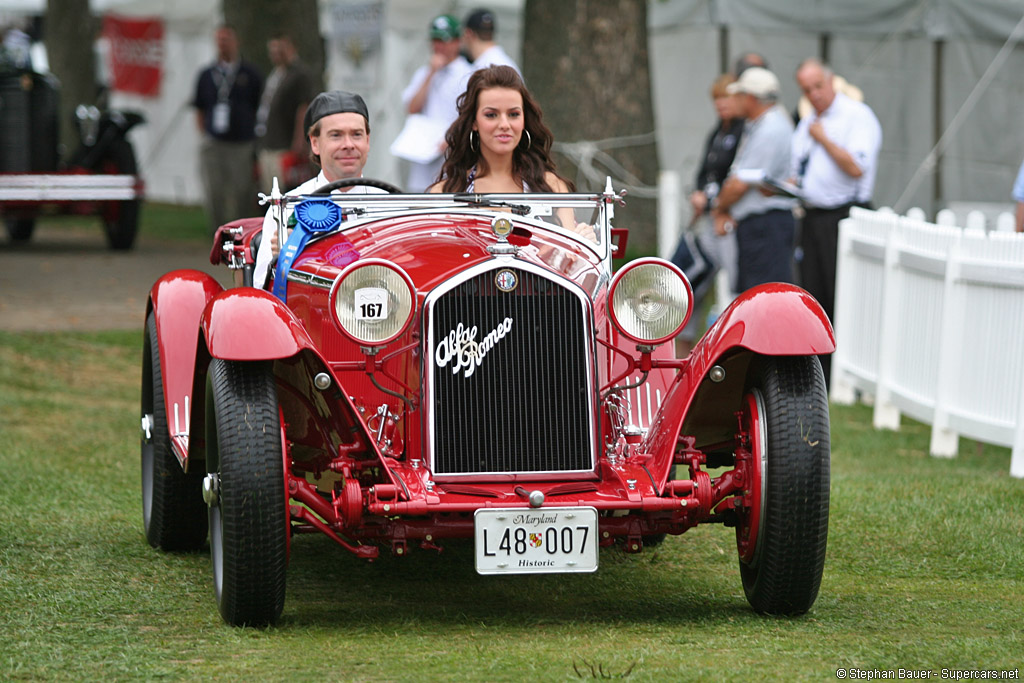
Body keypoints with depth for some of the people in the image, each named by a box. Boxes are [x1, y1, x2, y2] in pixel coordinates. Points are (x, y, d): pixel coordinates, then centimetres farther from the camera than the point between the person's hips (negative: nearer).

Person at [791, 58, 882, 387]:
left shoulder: (858, 116, -6)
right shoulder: (806, 124, 19)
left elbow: (856, 168, -18)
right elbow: (796, 174, 24)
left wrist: (823, 138, -12)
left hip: (844, 217, -7)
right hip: (812, 218, 8)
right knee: (814, 297, 6)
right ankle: (819, 375, 12)